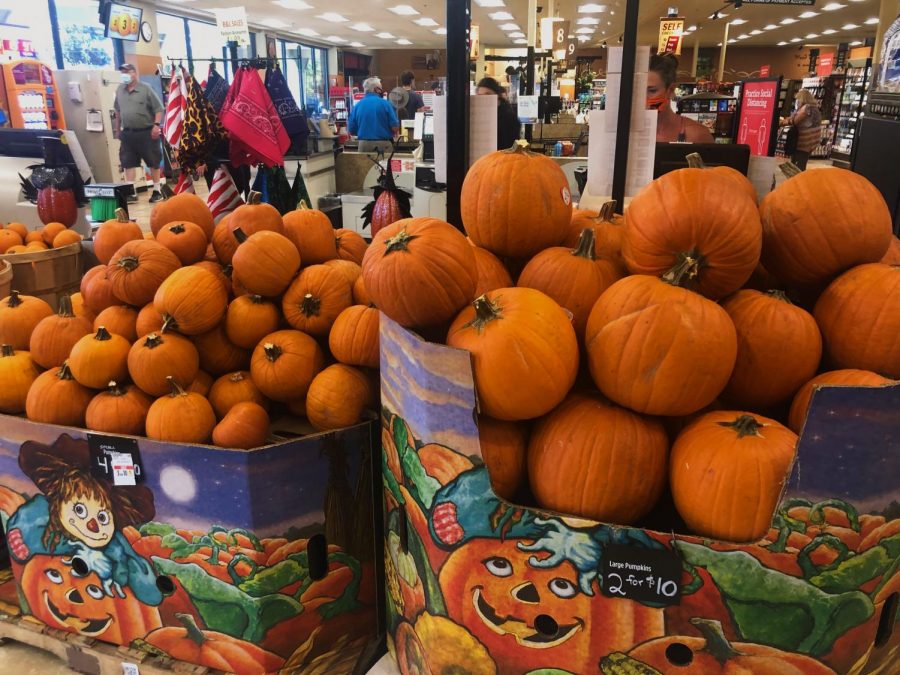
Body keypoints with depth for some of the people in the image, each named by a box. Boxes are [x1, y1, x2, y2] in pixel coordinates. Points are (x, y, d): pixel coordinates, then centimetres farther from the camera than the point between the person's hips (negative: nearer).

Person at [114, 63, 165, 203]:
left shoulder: (145, 89, -5)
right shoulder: (119, 90, 9)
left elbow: (159, 109, -6)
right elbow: (118, 111, 19)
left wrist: (156, 125, -14)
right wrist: (118, 129, 19)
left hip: (147, 132, -4)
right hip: (127, 133, 4)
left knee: (154, 162, 4)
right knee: (128, 163, 2)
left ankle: (157, 191, 15)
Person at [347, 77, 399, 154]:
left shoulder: (357, 105, 4)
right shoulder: (385, 103, -5)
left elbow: (351, 130, 7)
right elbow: (395, 127, -7)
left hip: (364, 144, 3)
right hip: (383, 144, -3)